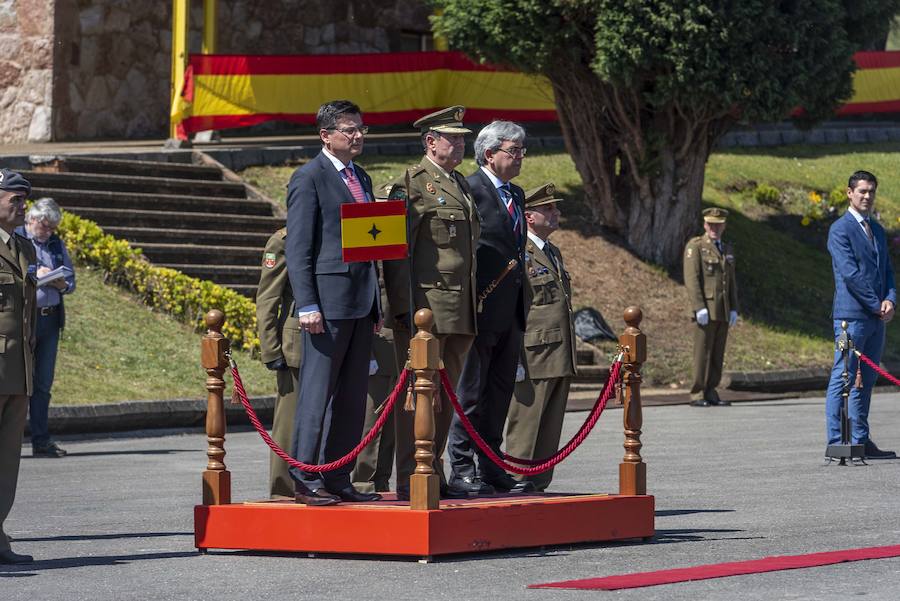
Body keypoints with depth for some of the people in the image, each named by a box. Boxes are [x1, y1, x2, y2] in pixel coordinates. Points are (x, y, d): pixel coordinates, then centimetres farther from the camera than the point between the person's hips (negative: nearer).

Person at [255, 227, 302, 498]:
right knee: (290, 424, -2)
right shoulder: (284, 241, -5)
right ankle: (284, 494, 2)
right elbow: (266, 301, -7)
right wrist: (271, 351, -13)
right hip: (296, 350, -6)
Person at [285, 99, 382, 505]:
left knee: (352, 397, 9)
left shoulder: (362, 179, 18)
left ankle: (338, 480, 14)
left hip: (361, 302, 8)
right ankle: (305, 480, -3)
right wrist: (307, 305, -17)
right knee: (317, 394, -6)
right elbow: (297, 248, -10)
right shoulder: (309, 179, -7)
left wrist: (376, 304, 20)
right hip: (328, 300, -8)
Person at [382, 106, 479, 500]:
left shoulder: (461, 186, 20)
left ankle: (434, 474, 17)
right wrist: (407, 307, -18)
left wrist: (473, 306, 22)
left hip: (460, 312, 8)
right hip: (422, 307, -8)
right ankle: (410, 480, -6)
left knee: (446, 394, 11)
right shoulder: (409, 185, -6)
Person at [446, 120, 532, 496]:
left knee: (500, 391, 11)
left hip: (511, 309, 8)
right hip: (482, 307, -8)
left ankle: (490, 468, 18)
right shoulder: (470, 189, -11)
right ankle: (462, 469, 1)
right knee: (471, 391, -3)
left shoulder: (517, 194, 17)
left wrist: (523, 305, 18)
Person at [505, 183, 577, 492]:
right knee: (524, 429, -7)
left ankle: (539, 484, 12)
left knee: (550, 431, 8)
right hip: (534, 357, -9)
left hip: (560, 359, 9)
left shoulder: (554, 253, 20)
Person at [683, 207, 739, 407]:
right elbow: (691, 279, -12)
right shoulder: (695, 246, -4)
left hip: (723, 313, 6)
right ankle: (697, 395, -5)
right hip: (704, 311, -6)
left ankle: (710, 393, 8)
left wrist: (734, 309, 8)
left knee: (718, 355, 4)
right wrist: (699, 308, -19)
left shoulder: (727, 250, 17)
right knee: (702, 353, -7)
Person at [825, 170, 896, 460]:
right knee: (843, 380, -6)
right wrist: (876, 305, -14)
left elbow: (887, 270, 16)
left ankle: (861, 440, 14)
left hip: (876, 317, 8)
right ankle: (836, 443, -6)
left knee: (866, 381, 10)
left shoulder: (877, 229, 18)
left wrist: (890, 300, -3)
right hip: (851, 314, -8)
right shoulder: (840, 230, -7)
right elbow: (850, 273, -14)